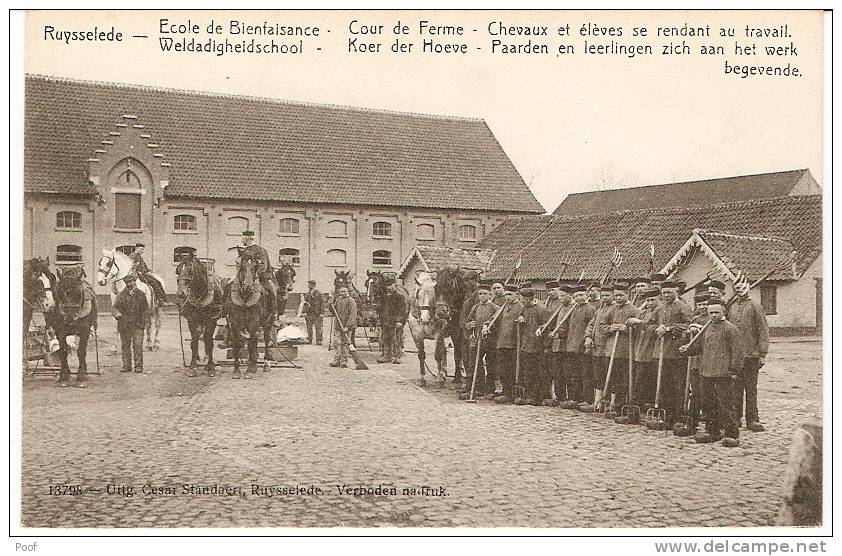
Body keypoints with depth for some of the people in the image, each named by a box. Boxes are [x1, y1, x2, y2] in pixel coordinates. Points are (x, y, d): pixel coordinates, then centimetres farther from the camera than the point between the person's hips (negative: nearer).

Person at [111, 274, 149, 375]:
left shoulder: (141, 294, 9)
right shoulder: (121, 295, 8)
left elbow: (146, 309, 11)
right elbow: (114, 307, 1)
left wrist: (143, 321, 0)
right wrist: (117, 313, -21)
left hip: (137, 325, -1)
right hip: (124, 324, 1)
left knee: (138, 345, -7)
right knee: (125, 345, 4)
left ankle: (138, 366, -3)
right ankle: (126, 366, 11)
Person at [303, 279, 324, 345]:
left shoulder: (319, 293, -3)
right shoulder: (307, 294, 11)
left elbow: (322, 304, -4)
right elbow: (305, 303, 13)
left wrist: (322, 313, -10)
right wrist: (304, 312, 3)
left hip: (317, 313, -4)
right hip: (309, 313, 4)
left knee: (318, 328, -5)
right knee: (309, 327, 6)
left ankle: (318, 340, -1)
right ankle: (309, 340, 14)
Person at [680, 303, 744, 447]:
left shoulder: (730, 329, -6)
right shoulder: (706, 329, 15)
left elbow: (737, 351, -9)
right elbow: (699, 346, 24)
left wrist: (734, 370, -13)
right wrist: (687, 349, 5)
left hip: (723, 374, -7)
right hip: (707, 373, 7)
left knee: (725, 404, -6)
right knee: (708, 403, 12)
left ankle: (732, 434, 0)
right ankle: (713, 431, 24)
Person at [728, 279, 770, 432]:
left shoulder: (755, 307, -3)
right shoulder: (732, 308, 13)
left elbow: (763, 331, -6)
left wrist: (762, 354, -11)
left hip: (750, 356, -5)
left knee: (750, 389, 0)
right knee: (735, 388, 9)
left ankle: (752, 420, 5)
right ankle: (736, 418, 16)